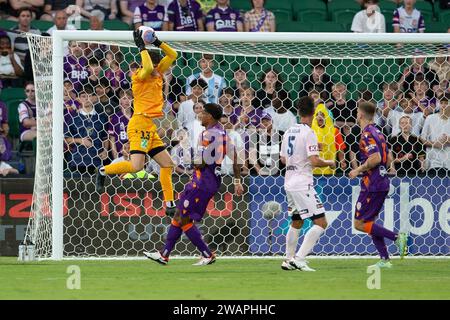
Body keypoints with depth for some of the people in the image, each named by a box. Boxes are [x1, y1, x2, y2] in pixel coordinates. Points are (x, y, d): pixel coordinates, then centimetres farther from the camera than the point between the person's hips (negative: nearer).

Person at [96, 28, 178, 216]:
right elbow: (147, 68, -31)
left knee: (167, 164, 8)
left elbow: (173, 55, 18)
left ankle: (170, 204, 10)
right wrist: (142, 47, -21)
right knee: (136, 166, -21)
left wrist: (157, 43, 5)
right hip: (140, 124, -9)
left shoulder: (157, 74, 14)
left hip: (150, 128, 9)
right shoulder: (140, 76, -8)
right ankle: (104, 171, -1)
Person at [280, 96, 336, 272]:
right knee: (320, 223, -7)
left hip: (289, 183, 8)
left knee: (296, 223, 22)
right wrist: (329, 163, 0)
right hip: (303, 183, -8)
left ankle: (289, 260, 25)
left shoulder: (289, 132, 10)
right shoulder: (308, 133, -13)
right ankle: (299, 258, -16)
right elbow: (314, 161, -20)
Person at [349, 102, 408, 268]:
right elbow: (389, 158, 19)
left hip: (372, 185, -9)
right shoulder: (378, 133, 15)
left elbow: (375, 158, -25)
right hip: (382, 183, 9)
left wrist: (358, 170, -14)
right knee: (369, 222, 14)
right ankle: (384, 259, 8)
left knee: (359, 223, -5)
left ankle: (396, 237, -14)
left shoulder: (367, 134, -14)